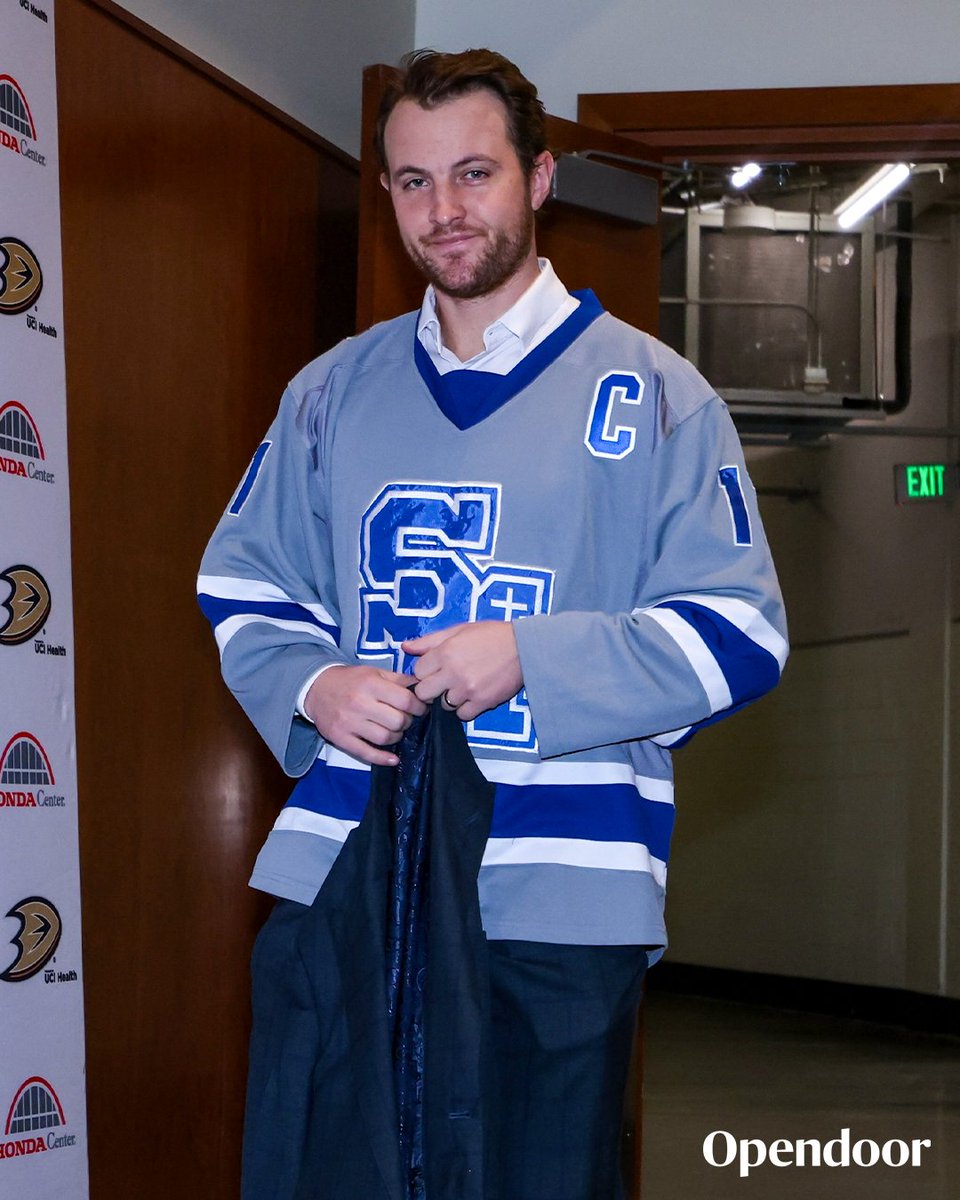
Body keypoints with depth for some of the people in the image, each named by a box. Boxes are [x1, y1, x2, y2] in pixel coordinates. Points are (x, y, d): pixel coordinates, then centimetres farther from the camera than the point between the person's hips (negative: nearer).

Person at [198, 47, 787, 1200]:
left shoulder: (649, 392, 1)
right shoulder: (332, 390, 13)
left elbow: (742, 631, -5)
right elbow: (241, 588, 15)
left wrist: (532, 659, -17)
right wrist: (311, 688, -7)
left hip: (562, 902, -3)